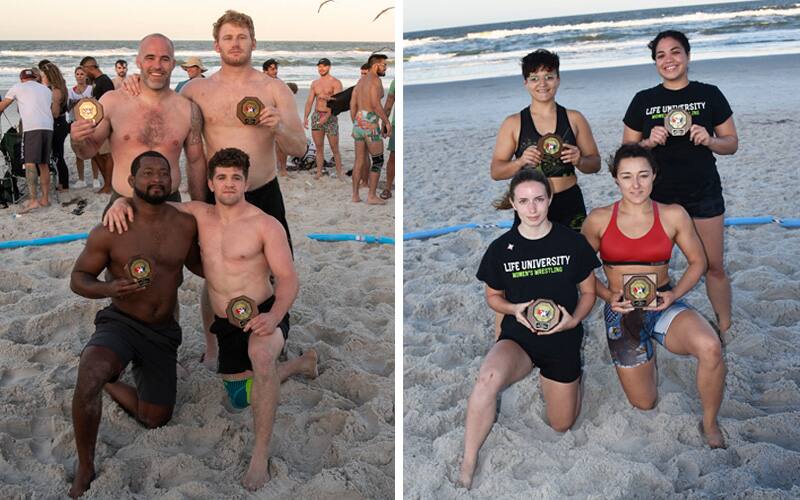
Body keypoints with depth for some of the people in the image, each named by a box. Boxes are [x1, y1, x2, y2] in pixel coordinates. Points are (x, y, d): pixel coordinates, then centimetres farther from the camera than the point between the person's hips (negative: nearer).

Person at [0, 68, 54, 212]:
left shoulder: (18, 87, 11)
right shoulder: (46, 90, 24)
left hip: (32, 128, -5)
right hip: (48, 127, 5)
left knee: (30, 163, -9)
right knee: (43, 164, 12)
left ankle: (33, 200, -19)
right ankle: (45, 198, 13)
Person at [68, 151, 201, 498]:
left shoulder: (185, 225, -4)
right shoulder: (110, 230, -12)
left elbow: (195, 263, 17)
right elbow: (78, 278, -3)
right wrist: (109, 289, -24)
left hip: (163, 332, 4)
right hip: (121, 323, -4)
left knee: (155, 419, 10)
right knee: (89, 375, -36)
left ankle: (109, 384, 40)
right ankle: (85, 469, -16)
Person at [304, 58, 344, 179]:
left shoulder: (336, 83, -4)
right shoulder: (315, 83, 12)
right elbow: (309, 102, 10)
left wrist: (327, 116, -25)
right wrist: (305, 117, -3)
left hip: (331, 117, -4)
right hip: (316, 116, 4)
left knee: (335, 149, -2)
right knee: (319, 147, 7)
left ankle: (339, 172, 9)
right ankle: (319, 172, 15)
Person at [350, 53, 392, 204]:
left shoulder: (360, 81, 16)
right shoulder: (375, 79, -12)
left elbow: (352, 106, 15)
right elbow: (376, 104, -22)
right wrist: (387, 122, -14)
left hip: (358, 125, 8)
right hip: (370, 126, -8)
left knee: (359, 161, 11)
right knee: (378, 161, 1)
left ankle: (355, 195, 11)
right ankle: (372, 196, 1)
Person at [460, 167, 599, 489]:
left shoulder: (572, 242, -6)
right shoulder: (501, 248, -5)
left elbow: (588, 292, 4)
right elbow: (493, 296, 7)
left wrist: (573, 320, -16)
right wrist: (515, 309, -14)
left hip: (562, 339, 1)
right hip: (518, 336, -1)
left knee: (561, 425, 14)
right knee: (489, 378, -36)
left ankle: (560, 377, 47)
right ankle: (467, 467, -22)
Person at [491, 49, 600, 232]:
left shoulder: (574, 119, 7)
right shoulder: (513, 123, 3)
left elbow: (595, 164, 12)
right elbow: (496, 172, 2)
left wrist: (579, 161, -10)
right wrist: (521, 162, -16)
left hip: (570, 205, 1)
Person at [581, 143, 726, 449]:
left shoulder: (673, 215, -3)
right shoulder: (599, 220, -4)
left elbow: (698, 261, 6)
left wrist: (675, 294, -11)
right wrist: (609, 296, -11)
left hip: (664, 307, 0)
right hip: (622, 312, 1)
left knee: (710, 348, -34)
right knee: (644, 404, 3)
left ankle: (710, 424, -6)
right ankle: (646, 355, 38)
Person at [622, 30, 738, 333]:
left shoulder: (709, 95, 3)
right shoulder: (644, 100, 3)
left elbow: (732, 143, 6)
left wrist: (710, 140, -15)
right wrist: (650, 142, -14)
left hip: (704, 195, 0)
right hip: (658, 196, 0)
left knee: (714, 266, 4)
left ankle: (725, 329, 20)